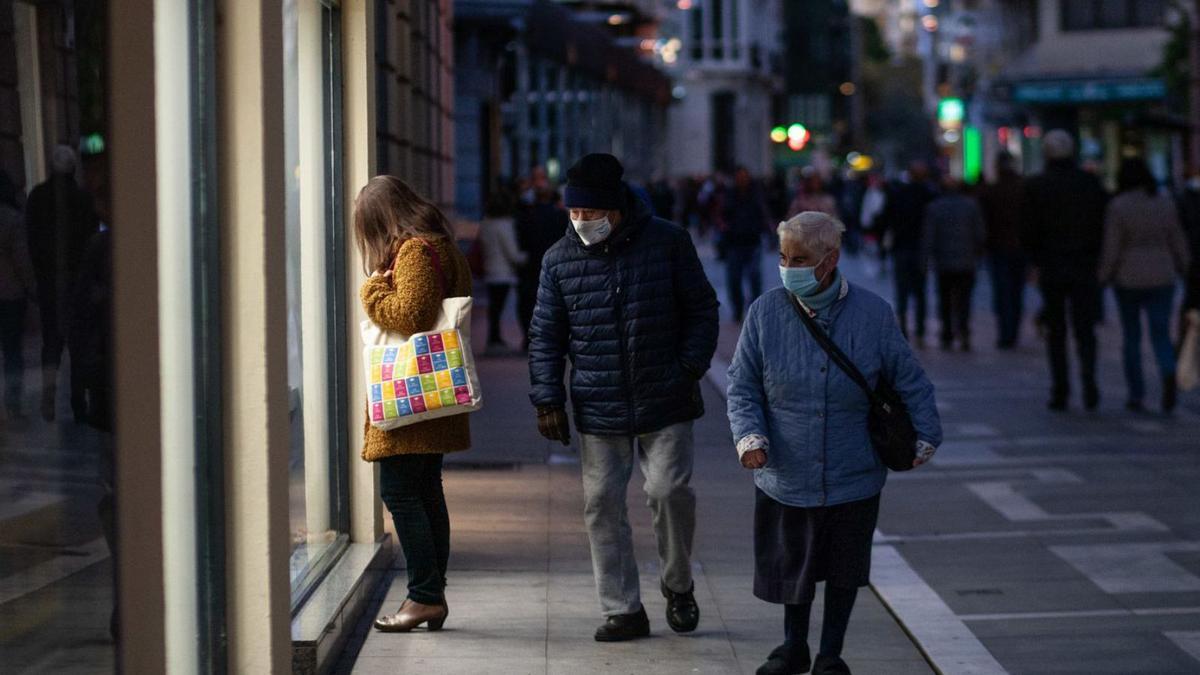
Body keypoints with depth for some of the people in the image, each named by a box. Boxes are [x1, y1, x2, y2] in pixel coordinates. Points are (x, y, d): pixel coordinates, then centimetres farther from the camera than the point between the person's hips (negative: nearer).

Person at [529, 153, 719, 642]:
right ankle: (623, 610, 11)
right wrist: (548, 399, 1)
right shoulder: (560, 259, 2)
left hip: (665, 402, -2)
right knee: (603, 504, 1)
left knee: (670, 491, -7)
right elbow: (545, 337, 7)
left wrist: (691, 368, -4)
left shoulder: (668, 243, -3)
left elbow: (702, 310, 5)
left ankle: (678, 586, 19)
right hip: (598, 410, 2)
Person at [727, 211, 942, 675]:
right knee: (793, 565, 14)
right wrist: (749, 436, -15)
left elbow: (909, 380, 3)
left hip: (853, 477, 0)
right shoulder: (766, 313, -7)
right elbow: (742, 386, -1)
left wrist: (923, 436, -1)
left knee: (845, 568, 12)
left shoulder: (872, 314, -8)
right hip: (787, 475, 0)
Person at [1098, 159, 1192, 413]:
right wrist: (1184, 271, 18)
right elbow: (1177, 242, 6)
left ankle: (1136, 396, 13)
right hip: (1161, 277, 2)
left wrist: (1103, 278, 0)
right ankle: (1168, 374, -27)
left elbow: (1111, 248, -10)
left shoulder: (1117, 206, -9)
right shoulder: (1165, 203, 1)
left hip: (1128, 278, -2)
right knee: (1161, 335, 3)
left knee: (1132, 337, 11)